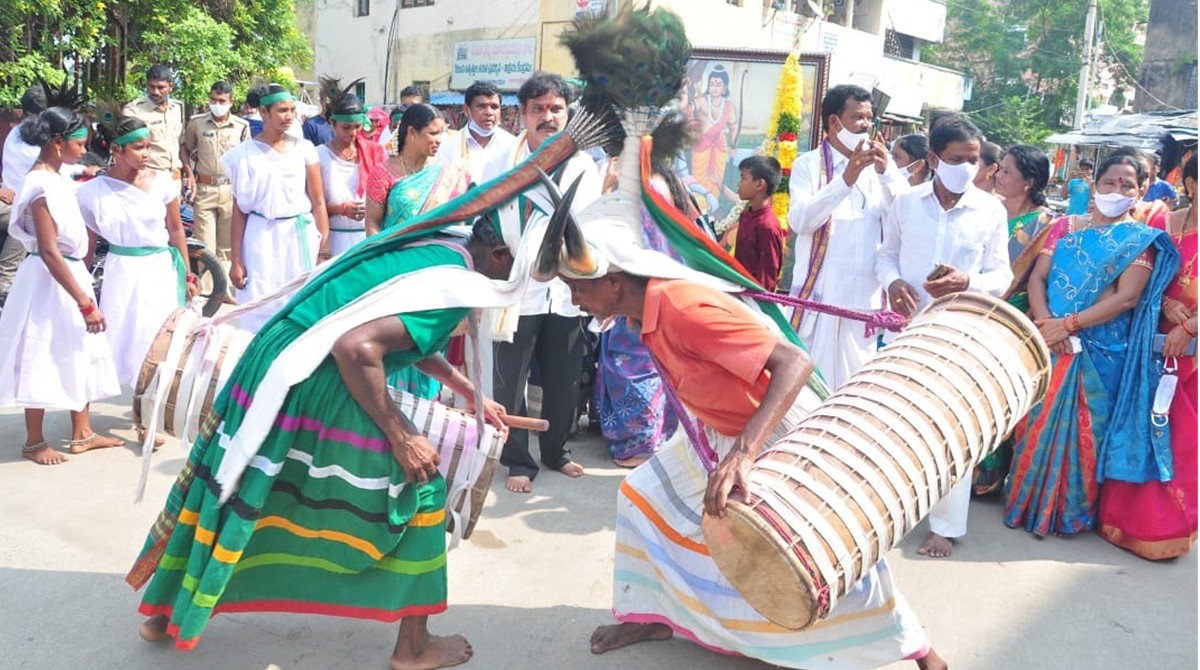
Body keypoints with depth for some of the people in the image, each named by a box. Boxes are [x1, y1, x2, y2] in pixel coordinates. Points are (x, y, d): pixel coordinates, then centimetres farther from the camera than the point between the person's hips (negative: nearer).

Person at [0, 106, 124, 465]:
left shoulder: (56, 178, 7)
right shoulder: (42, 185, -21)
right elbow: (48, 252, -23)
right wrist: (85, 302, -22)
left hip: (70, 273, 9)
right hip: (49, 281, -9)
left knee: (79, 355, 15)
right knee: (44, 359, 3)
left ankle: (81, 433, 26)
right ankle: (34, 442, 17)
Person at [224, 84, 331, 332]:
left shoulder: (304, 148, 2)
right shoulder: (244, 154, 1)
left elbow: (318, 204, 3)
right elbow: (239, 210, 3)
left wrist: (324, 251, -2)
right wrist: (235, 260, 0)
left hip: (301, 237, 1)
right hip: (261, 240, 0)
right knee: (260, 314, 2)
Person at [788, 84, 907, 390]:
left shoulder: (879, 166, 12)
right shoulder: (808, 164, 2)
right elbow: (800, 220, -14)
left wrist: (887, 172, -13)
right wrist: (845, 179, -23)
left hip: (865, 295, 3)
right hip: (820, 292, -3)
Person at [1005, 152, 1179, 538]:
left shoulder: (1140, 240, 0)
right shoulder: (1065, 227, 9)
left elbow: (1126, 298, -11)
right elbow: (1037, 277, 2)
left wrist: (1068, 324, -18)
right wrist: (1046, 323, -15)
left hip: (1101, 353, -3)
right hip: (1049, 343, 3)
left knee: (1082, 429, 3)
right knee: (1037, 420, 7)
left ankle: (1070, 510, 18)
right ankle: (1027, 499, 21)